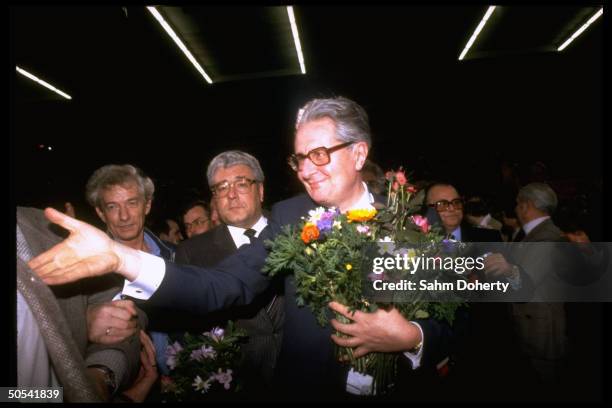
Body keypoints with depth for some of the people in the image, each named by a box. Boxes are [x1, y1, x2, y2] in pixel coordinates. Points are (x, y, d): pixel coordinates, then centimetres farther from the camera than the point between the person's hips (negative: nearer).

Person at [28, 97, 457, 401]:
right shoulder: (291, 216, -8)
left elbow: (447, 323, -6)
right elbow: (221, 286, -18)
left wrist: (412, 336, -27)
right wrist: (120, 257, -31)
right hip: (309, 388, 1)